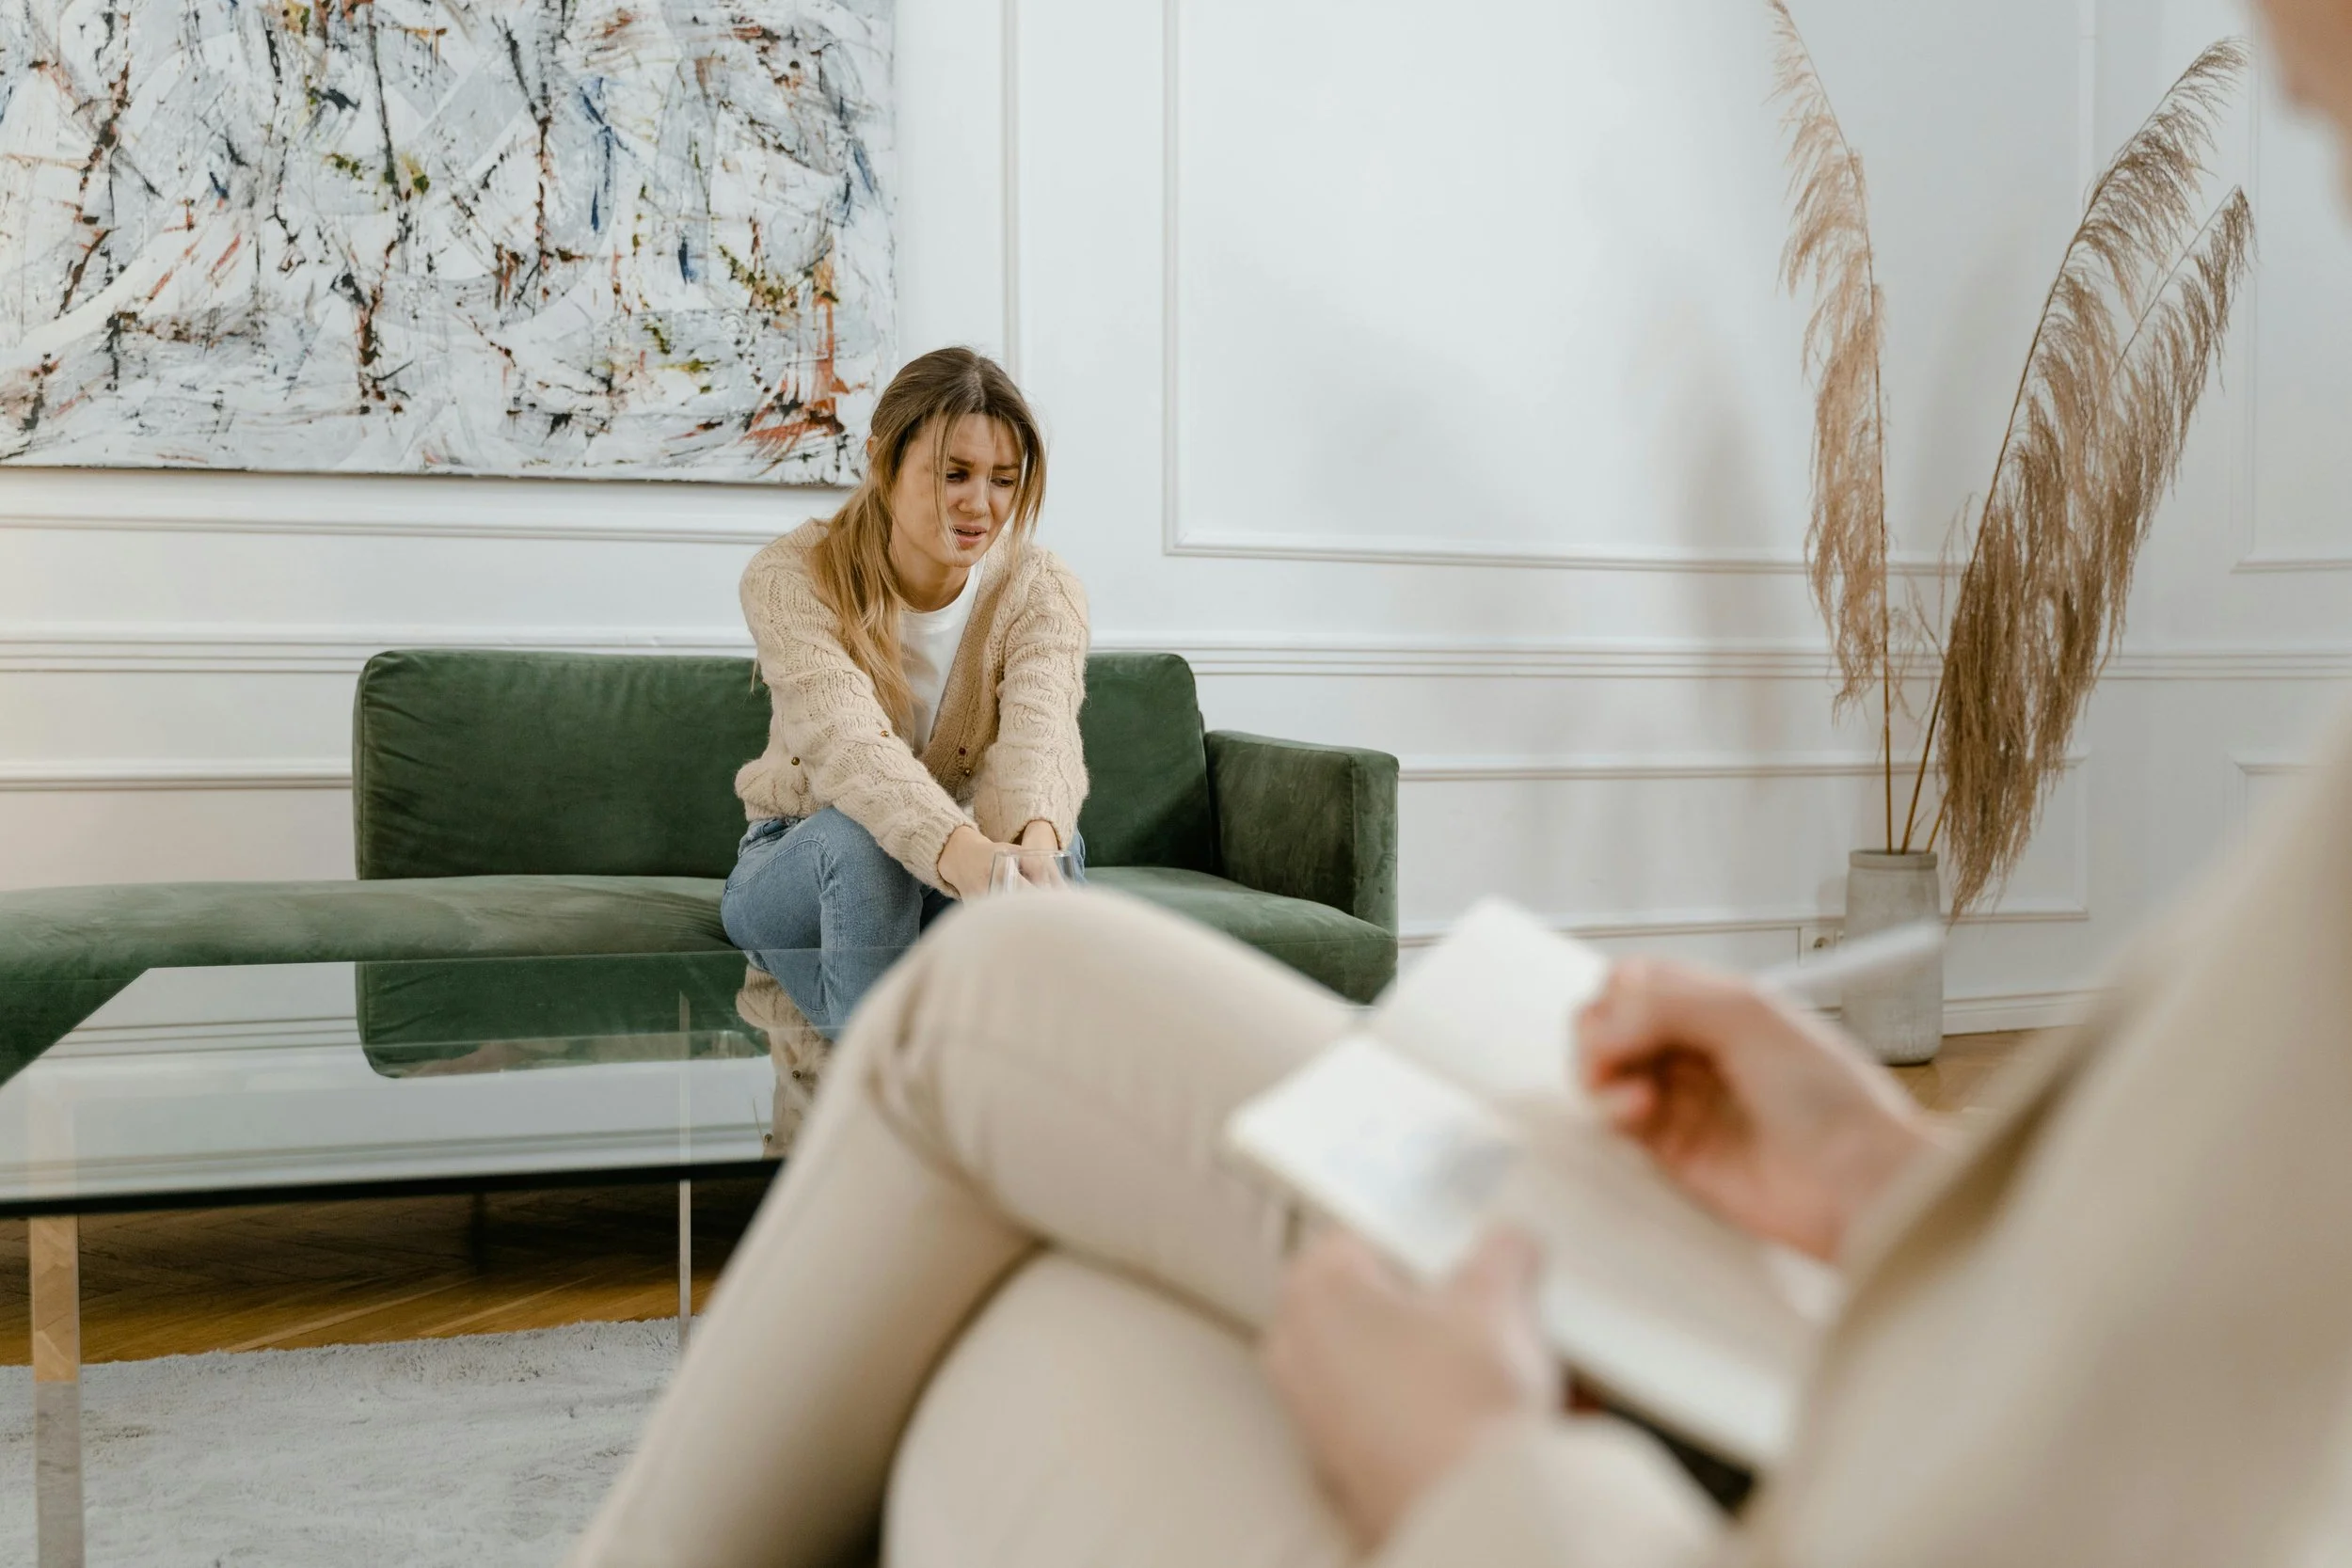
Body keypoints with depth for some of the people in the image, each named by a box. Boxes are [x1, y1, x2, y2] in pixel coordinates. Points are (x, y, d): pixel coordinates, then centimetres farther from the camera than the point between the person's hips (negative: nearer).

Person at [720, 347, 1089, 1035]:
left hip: (960, 865, 2)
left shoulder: (1041, 590, -13)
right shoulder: (792, 578, -20)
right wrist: (962, 853, -60)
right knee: (861, 836, -38)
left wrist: (1034, 842, -60)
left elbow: (1038, 735, -34)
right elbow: (846, 742, -38)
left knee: (1053, 840, -32)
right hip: (796, 869, -2)